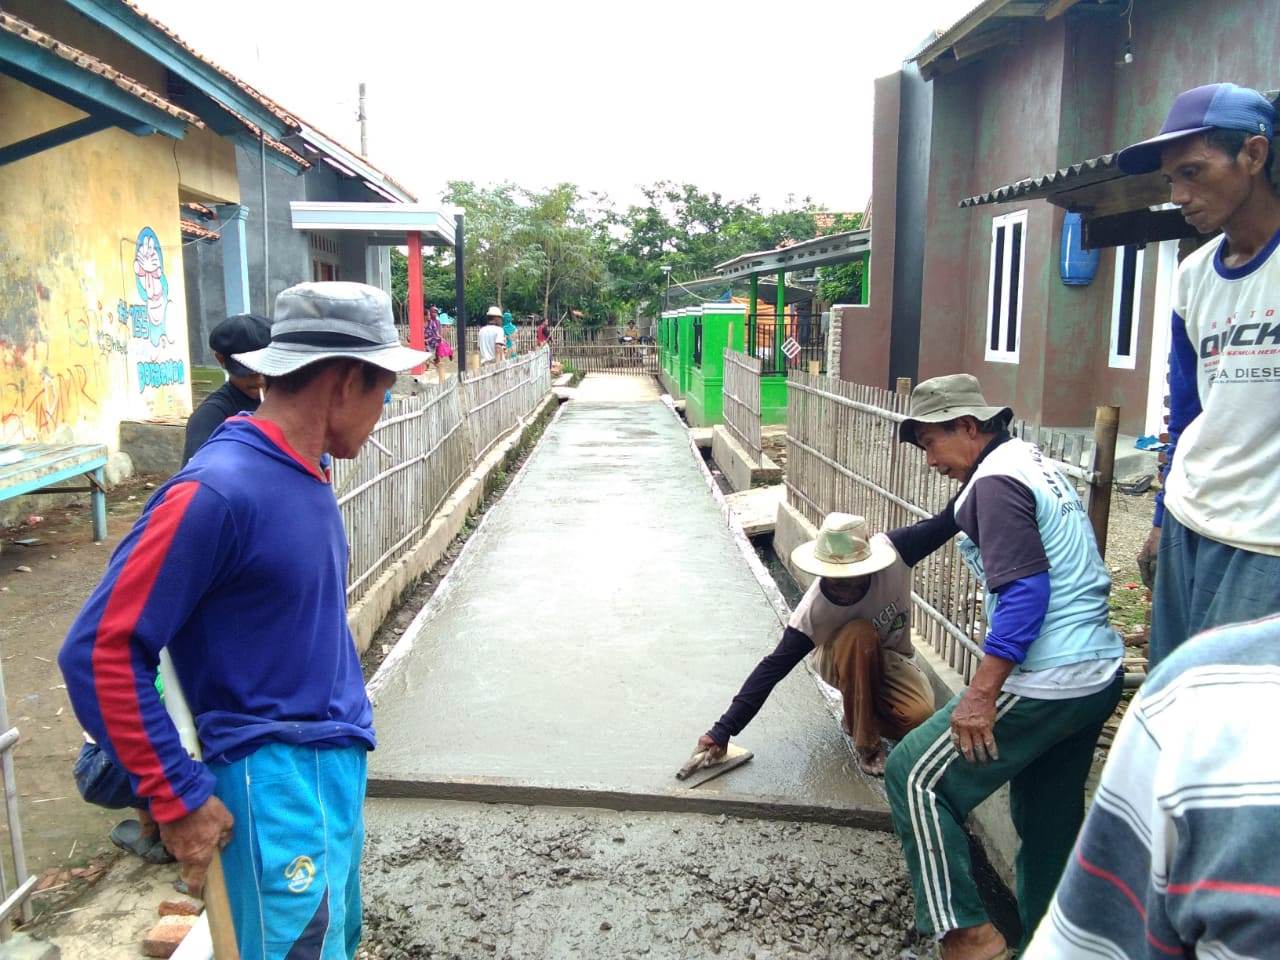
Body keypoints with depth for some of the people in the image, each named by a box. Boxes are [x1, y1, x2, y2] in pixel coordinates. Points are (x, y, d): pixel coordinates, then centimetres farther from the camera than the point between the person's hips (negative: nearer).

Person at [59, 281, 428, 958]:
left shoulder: (307, 471, 6)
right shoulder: (219, 490, -22)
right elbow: (101, 652, -20)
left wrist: (343, 734, 16)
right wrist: (180, 800, -16)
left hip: (336, 758, 9)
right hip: (277, 776, -8)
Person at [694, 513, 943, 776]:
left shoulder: (892, 549, -31)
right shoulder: (812, 612, -34)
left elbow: (943, 526, -16)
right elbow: (773, 668, -31)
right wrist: (723, 730, -34)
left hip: (890, 659, 2)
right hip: (840, 662, -2)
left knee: (920, 717, -28)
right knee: (858, 634, -38)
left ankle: (858, 715, 7)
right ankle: (864, 741, -18)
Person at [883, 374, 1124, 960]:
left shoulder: (995, 482, -14)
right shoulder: (1037, 464, 15)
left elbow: (1024, 592, -23)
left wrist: (981, 694, -23)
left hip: (1044, 684, -10)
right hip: (1101, 675, 10)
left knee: (915, 778, -4)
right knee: (1051, 818, 20)